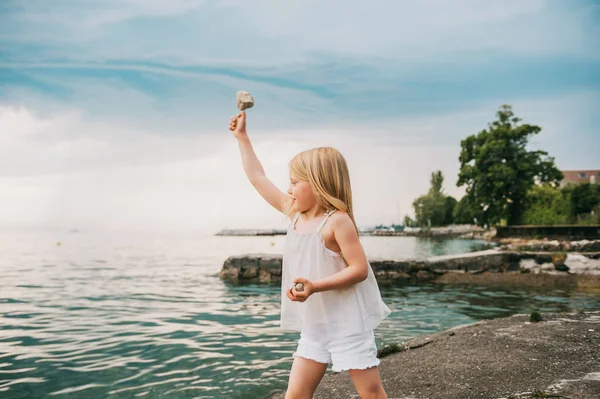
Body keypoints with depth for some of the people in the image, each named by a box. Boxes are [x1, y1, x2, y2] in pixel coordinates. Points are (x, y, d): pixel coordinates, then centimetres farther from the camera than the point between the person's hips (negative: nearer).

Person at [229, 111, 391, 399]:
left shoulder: (337, 221, -15)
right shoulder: (294, 213, 4)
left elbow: (359, 269, -19)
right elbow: (258, 178, 10)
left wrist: (315, 286, -27)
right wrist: (242, 137, 13)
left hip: (348, 323, -7)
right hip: (313, 325, 7)